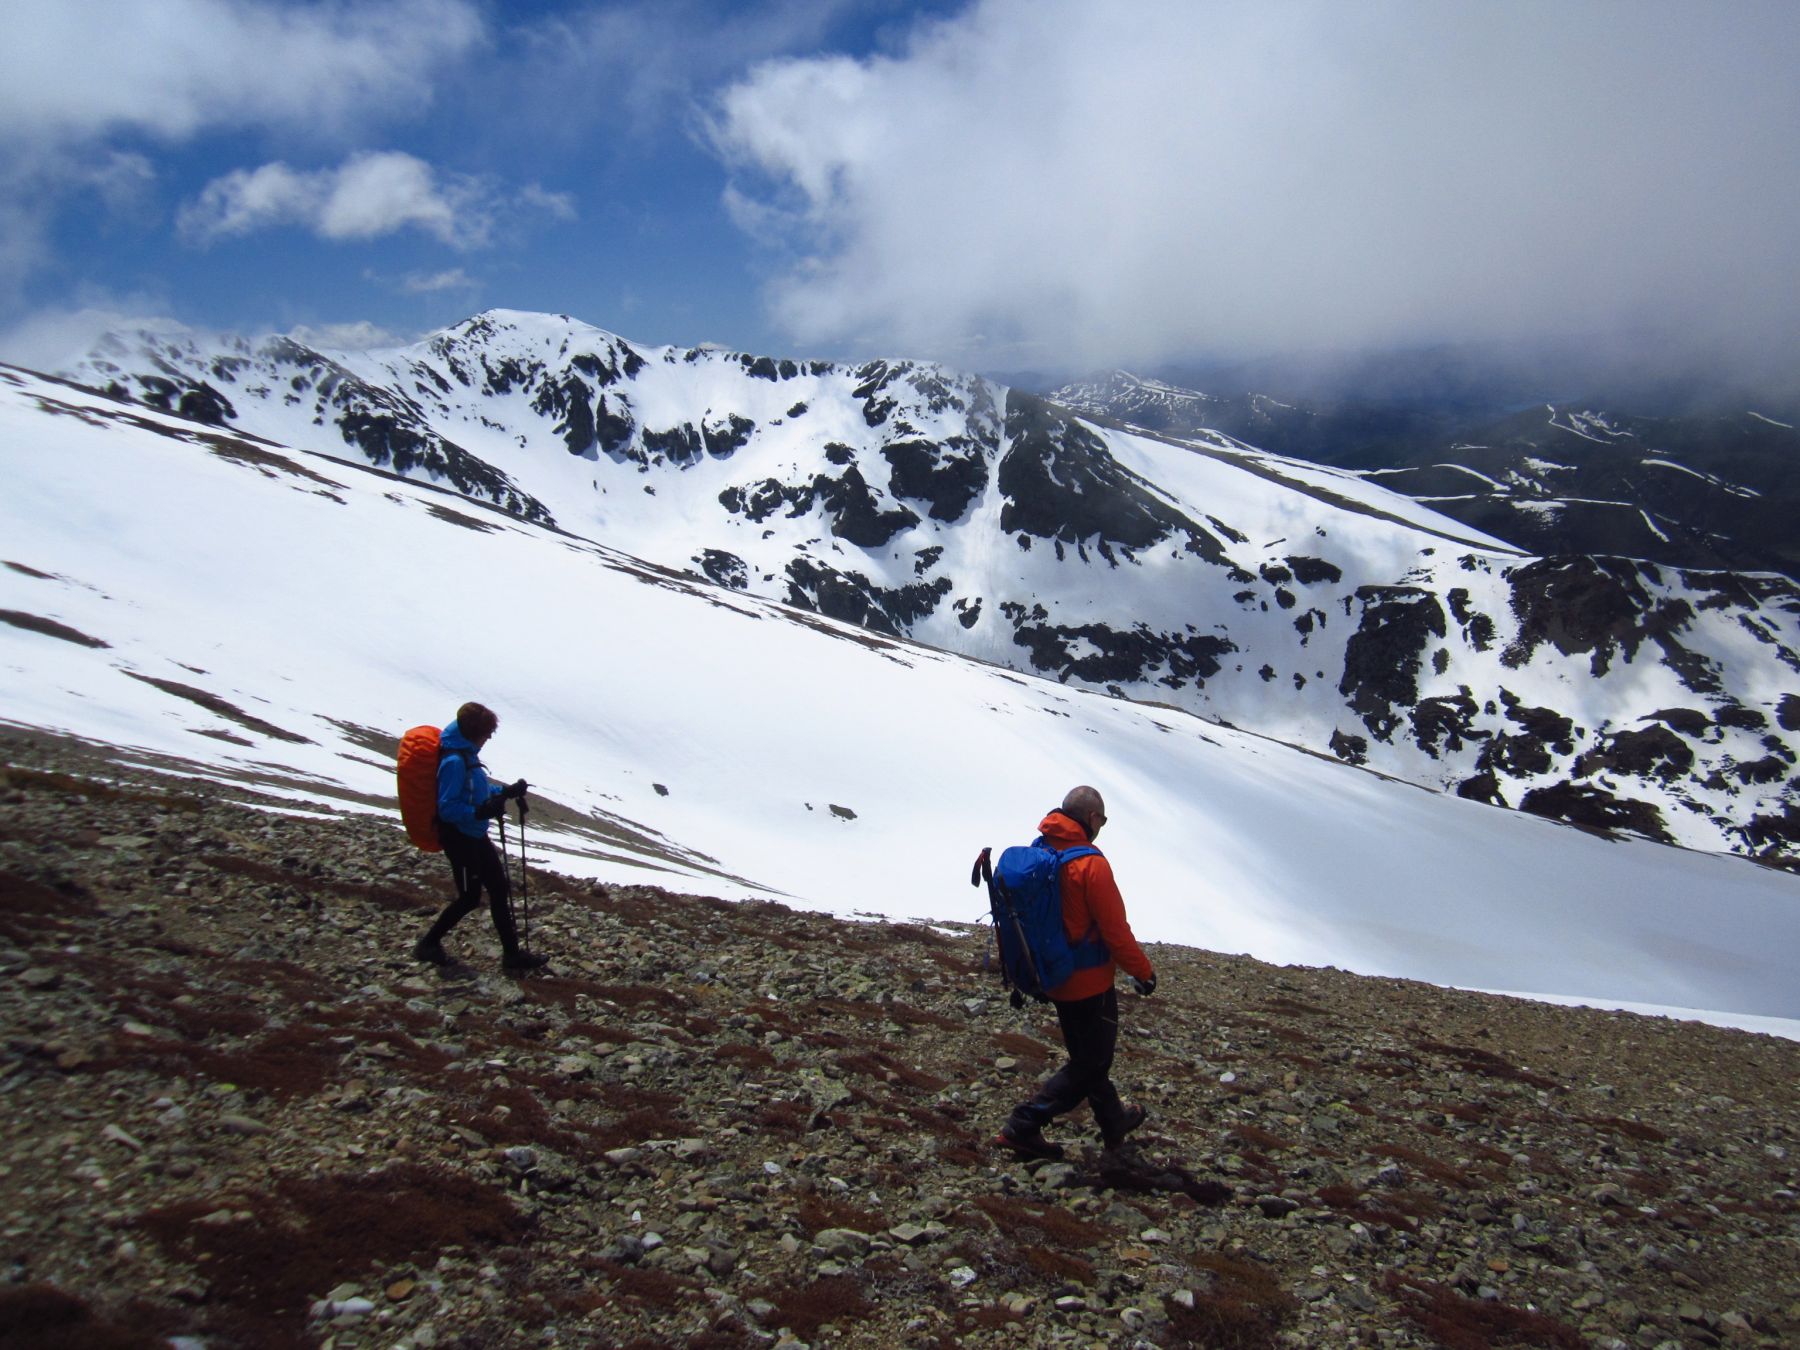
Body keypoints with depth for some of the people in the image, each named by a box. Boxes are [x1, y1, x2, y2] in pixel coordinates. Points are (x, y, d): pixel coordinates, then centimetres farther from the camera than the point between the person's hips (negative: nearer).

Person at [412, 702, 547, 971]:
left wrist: (507, 792, 8)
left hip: (475, 836, 10)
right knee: (470, 897, 2)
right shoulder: (454, 762, -24)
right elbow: (447, 808, -26)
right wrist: (480, 812, -36)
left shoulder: (466, 755, 6)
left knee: (500, 888, 12)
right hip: (459, 839, -10)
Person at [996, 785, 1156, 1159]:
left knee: (1086, 1055, 22)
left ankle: (1114, 1123, 39)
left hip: (1053, 979, 8)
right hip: (1089, 982, -8)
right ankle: (1022, 1127, 3)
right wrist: (1143, 971, -5)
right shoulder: (1090, 865, -24)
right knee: (1092, 1062, 6)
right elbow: (1115, 930, -20)